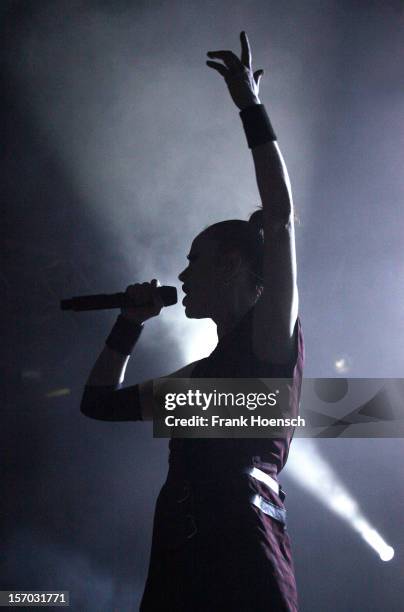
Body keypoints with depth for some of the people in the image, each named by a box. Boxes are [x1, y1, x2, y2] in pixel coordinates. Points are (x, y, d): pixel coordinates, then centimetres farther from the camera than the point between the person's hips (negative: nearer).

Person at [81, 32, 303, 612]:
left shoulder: (271, 338, 7)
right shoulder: (201, 375, 27)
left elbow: (280, 218, -4)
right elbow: (101, 401, 36)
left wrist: (252, 108, 1)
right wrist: (130, 323, 30)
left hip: (240, 561, -7)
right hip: (177, 566, 7)